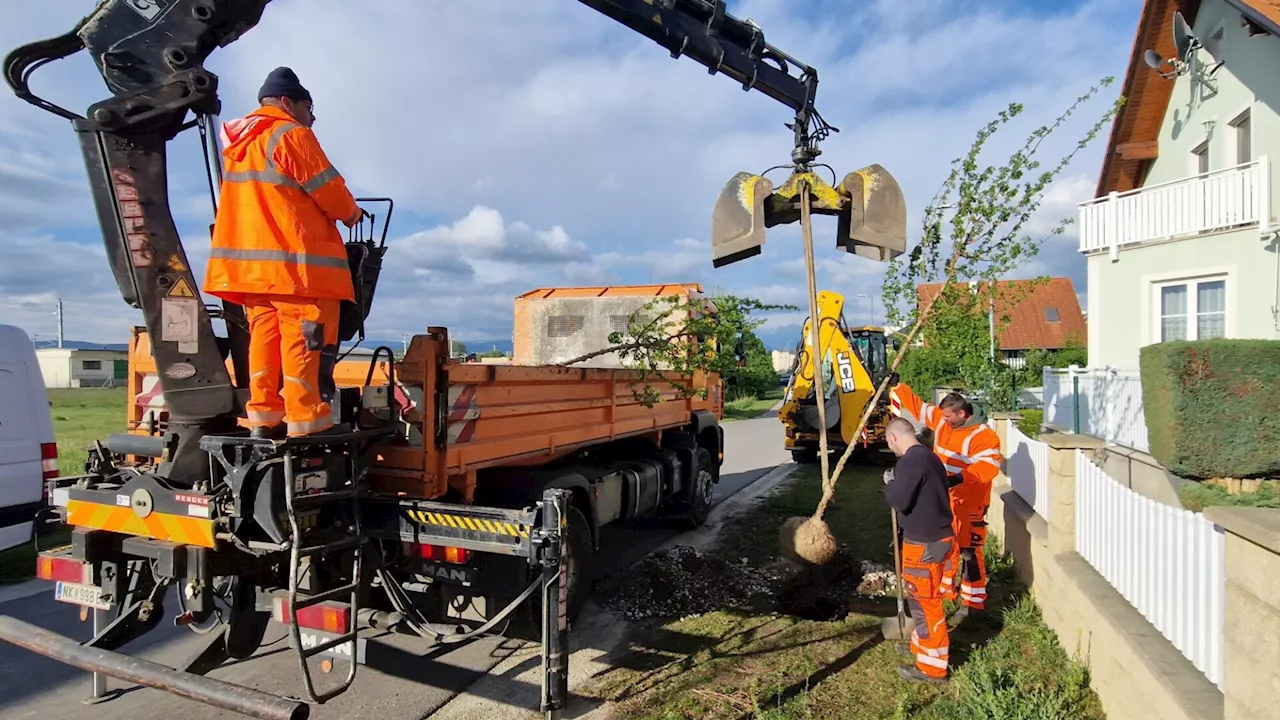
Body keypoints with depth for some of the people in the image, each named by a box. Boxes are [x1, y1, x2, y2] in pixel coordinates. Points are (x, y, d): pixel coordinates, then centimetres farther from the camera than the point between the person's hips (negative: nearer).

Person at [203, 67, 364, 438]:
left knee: (265, 334, 9)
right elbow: (328, 189, -9)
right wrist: (351, 213, 11)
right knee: (305, 338, -7)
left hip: (252, 259, 9)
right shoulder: (291, 135, -7)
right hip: (296, 259, -8)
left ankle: (264, 416, 10)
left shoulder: (239, 143, 19)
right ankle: (307, 420, -7)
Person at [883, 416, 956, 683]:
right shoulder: (927, 456, 10)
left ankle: (932, 666, 14)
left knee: (925, 601, 2)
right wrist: (897, 483, 8)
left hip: (925, 544, -10)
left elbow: (899, 500, -23)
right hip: (935, 538, 10)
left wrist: (889, 484, -6)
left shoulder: (912, 461, -21)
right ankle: (922, 644, 40)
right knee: (921, 598, 24)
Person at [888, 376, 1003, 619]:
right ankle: (945, 591, 35)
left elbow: (989, 465, -28)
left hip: (968, 504, -8)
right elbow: (917, 407, 13)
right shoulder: (941, 422, 3)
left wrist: (961, 478, -37)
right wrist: (896, 387, 12)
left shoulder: (982, 435, -18)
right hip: (942, 500, 8)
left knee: (969, 552, -1)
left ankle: (973, 601, 10)